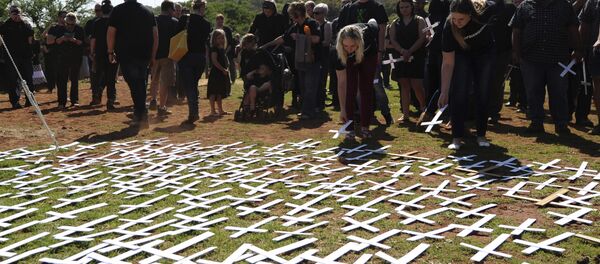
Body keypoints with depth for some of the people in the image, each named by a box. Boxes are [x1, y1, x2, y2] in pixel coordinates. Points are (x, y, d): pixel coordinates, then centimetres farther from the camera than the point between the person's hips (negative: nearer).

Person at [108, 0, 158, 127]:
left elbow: (111, 32, -6)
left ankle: (141, 115, -13)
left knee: (134, 84, -5)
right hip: (144, 55, 4)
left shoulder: (118, 10, 0)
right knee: (141, 84, 14)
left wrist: (110, 52, 4)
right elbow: (155, 35, 8)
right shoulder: (148, 12, 11)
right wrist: (153, 56, 12)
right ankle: (139, 114, 18)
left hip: (126, 55, -4)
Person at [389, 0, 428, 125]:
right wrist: (402, 50, -16)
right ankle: (405, 114, 4)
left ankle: (423, 109, 15)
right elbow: (392, 40, 3)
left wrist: (409, 51, -17)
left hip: (416, 57, -3)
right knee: (404, 86, 3)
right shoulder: (395, 23, 13)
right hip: (401, 58, 3)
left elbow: (422, 38, -7)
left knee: (417, 85, -8)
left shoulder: (419, 21, 4)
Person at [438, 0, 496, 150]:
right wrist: (444, 91, -26)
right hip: (462, 54, -1)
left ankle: (481, 136, 10)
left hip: (485, 53, 1)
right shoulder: (449, 27, -32)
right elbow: (448, 63, -26)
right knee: (458, 95, -10)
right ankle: (457, 137, -3)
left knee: (482, 95, -1)